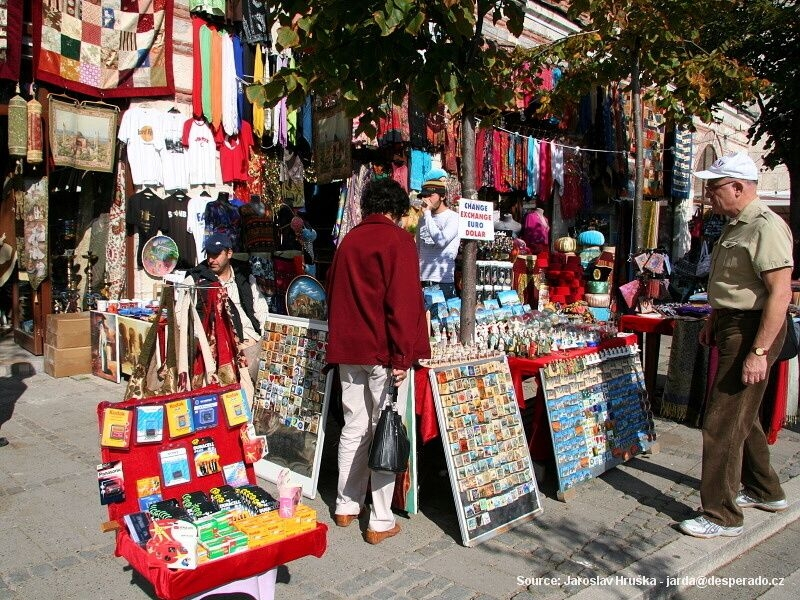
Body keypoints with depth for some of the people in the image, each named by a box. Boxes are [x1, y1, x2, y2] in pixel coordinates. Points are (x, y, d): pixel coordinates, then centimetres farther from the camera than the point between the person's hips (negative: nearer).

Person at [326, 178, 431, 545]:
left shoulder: (348, 240, 13)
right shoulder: (398, 239, -7)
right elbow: (403, 301, -16)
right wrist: (402, 355, -15)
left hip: (348, 350, 7)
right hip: (383, 352, -6)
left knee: (353, 428, 14)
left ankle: (347, 505, 24)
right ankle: (380, 521, 7)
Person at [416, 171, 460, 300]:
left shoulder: (453, 218, -3)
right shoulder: (423, 219, 14)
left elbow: (441, 241, -20)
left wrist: (427, 213, -13)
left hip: (444, 281, -5)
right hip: (423, 280, 5)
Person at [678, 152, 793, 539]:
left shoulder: (766, 227, -19)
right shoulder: (735, 226, 14)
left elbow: (780, 292, -24)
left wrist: (759, 351, -27)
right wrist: (713, 322, 24)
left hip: (752, 330, -11)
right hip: (732, 327, 11)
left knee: (723, 424, -6)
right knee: (741, 415, 21)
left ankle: (722, 516, 7)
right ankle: (765, 491, 39)